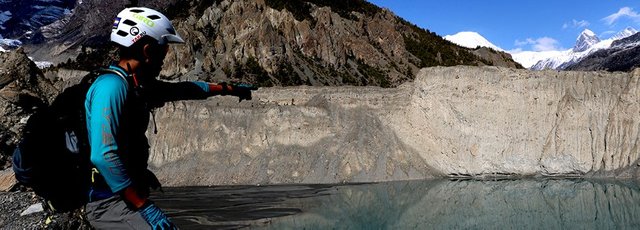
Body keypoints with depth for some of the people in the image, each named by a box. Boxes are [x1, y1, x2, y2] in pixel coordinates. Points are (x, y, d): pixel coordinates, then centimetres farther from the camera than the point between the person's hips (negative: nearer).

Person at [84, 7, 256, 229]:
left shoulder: (137, 85, 7)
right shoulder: (111, 87, -19)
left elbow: (182, 89, 22)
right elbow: (103, 156, -27)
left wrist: (229, 89, 32)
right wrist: (144, 206, -23)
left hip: (125, 195, 9)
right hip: (109, 201, -9)